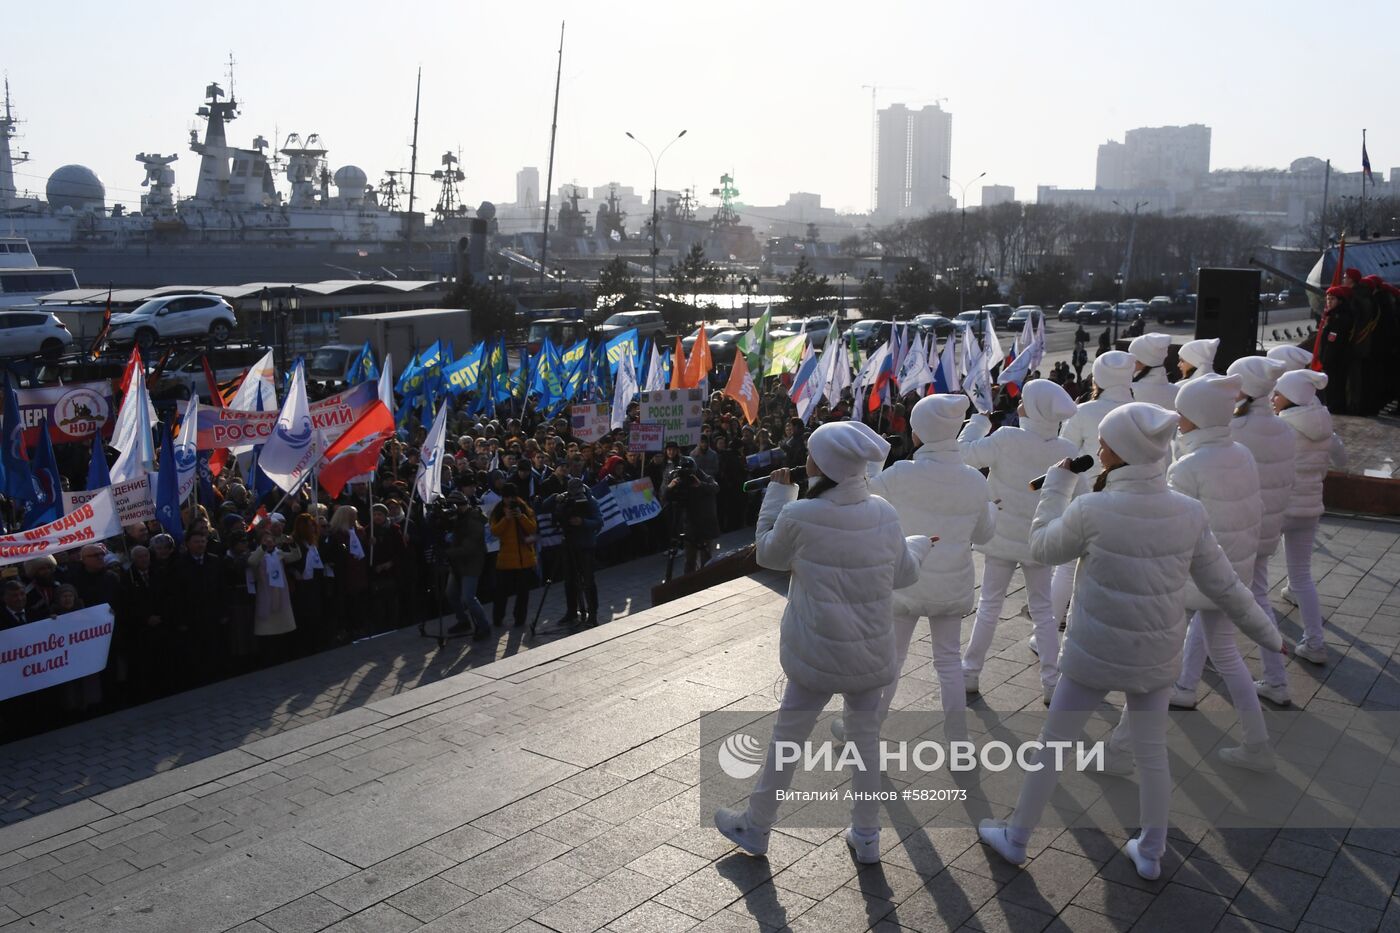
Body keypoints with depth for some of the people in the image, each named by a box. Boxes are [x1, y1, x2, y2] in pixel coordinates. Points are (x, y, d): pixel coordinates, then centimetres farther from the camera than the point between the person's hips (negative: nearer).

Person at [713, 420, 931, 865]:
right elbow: (903, 574, 5)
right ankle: (866, 837, 29)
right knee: (866, 736, 18)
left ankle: (756, 827, 28)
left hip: (818, 653, -3)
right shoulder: (884, 513, -7)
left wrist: (778, 492, 7)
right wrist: (920, 543, 26)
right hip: (872, 650, 4)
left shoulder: (799, 517, -19)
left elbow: (767, 553, 0)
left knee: (787, 737, 12)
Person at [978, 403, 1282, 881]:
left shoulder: (1091, 511, -24)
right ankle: (1150, 852, 36)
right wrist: (1269, 636, 14)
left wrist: (1058, 480, 6)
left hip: (1094, 656, -3)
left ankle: (1016, 838, 29)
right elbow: (1225, 587, -2)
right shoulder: (1189, 513, -11)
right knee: (1152, 752, 21)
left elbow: (1042, 547, -4)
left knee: (1052, 745, 13)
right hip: (1156, 658, 4)